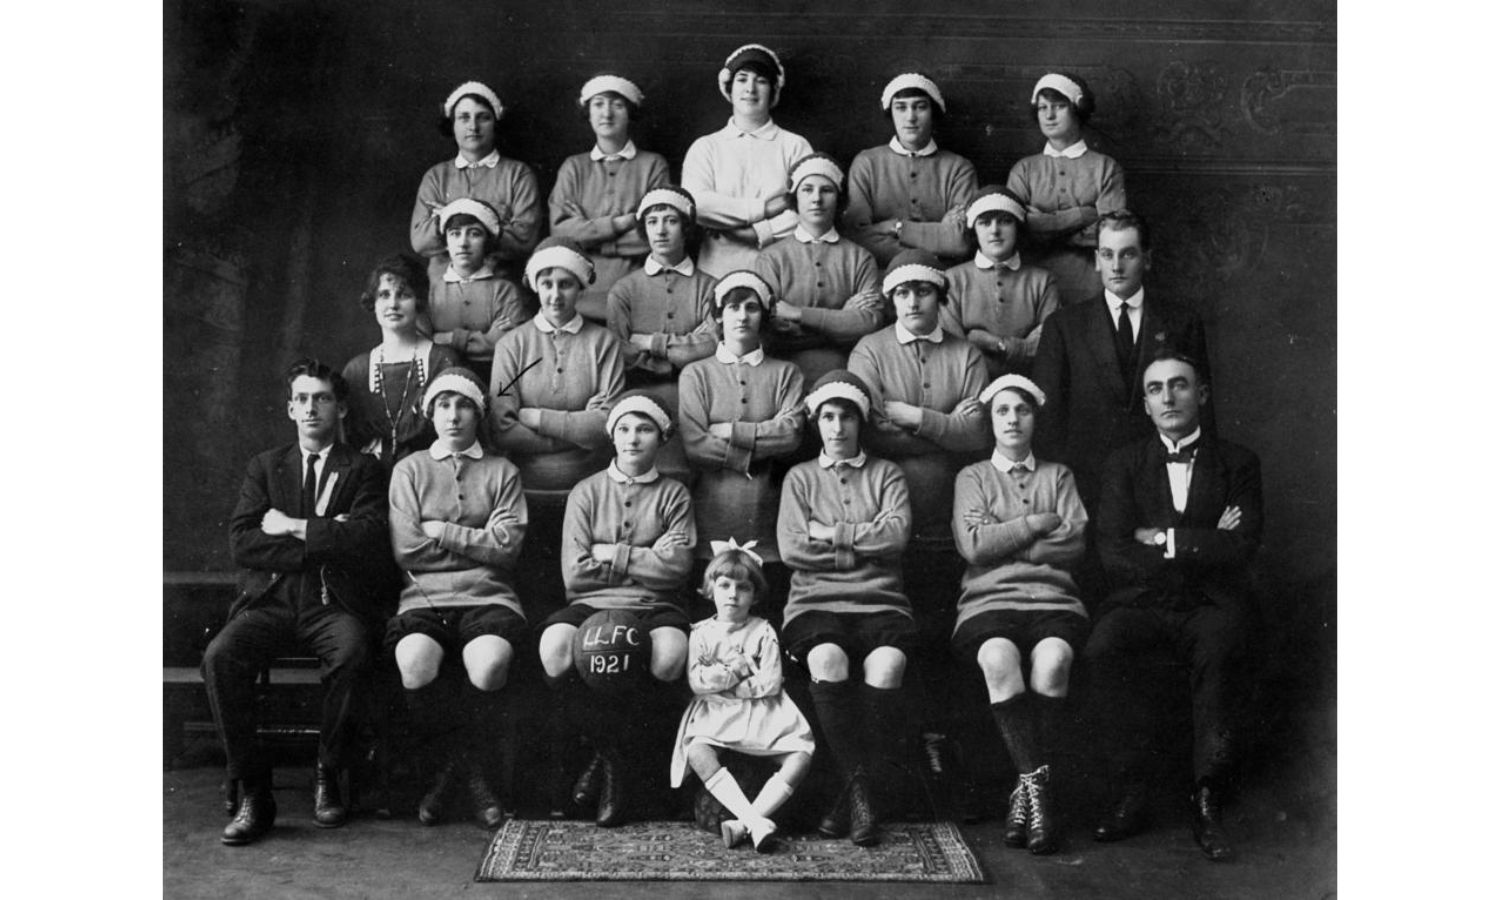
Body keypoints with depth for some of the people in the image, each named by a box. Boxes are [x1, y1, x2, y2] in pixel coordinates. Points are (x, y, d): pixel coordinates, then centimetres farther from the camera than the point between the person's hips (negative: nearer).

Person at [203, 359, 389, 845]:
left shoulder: (363, 470, 11)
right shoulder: (264, 467, 18)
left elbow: (371, 540, -7)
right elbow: (241, 544, 3)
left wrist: (294, 528, -6)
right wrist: (323, 541, -6)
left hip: (334, 604, -2)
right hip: (271, 601, 2)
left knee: (350, 653, -34)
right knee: (220, 656, -27)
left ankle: (327, 776, -14)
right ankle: (252, 792, -18)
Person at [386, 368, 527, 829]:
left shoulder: (502, 471, 14)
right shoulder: (409, 469, 15)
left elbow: (507, 545, -1)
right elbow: (406, 550, 2)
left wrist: (442, 533, -1)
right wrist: (477, 542, 3)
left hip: (488, 596, 0)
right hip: (424, 597, 0)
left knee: (489, 662, -33)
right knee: (415, 661, -32)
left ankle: (472, 768, -5)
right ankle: (447, 765, -6)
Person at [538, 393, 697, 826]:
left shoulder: (674, 494, 12)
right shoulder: (587, 492, 13)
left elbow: (676, 571, -3)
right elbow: (575, 574, 1)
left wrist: (611, 555, -5)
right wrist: (648, 558, -1)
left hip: (653, 607, 0)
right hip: (592, 604, 1)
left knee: (670, 654, -36)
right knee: (556, 648, -33)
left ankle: (611, 751, -9)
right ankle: (632, 747, -9)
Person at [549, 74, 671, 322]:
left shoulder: (653, 165, 7)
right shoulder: (574, 167, 13)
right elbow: (560, 231, 0)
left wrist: (589, 232, -3)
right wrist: (619, 223, -8)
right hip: (583, 291, 1)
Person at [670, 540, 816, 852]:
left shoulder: (763, 631, 4)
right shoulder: (701, 632, 7)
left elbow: (770, 684, -6)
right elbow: (696, 682, -6)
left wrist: (720, 682, -5)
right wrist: (739, 668, -9)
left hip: (762, 714, 1)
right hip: (716, 716, 0)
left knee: (801, 755, -25)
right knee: (697, 752, -33)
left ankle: (743, 823, -32)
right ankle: (754, 820, -41)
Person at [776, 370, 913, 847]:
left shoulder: (886, 474, 19)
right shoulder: (800, 477, 19)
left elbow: (897, 534, 0)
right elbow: (791, 548, 3)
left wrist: (833, 534, -1)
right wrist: (865, 545, 2)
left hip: (880, 601, 0)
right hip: (816, 602, 0)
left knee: (886, 666, -32)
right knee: (828, 660, -34)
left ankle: (854, 794, -19)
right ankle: (859, 790, -22)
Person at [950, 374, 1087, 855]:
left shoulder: (1058, 476, 22)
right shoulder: (972, 476, 18)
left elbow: (1075, 544, 6)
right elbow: (972, 545, 0)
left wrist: (1004, 542, 1)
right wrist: (1037, 523, 2)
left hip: (1053, 597, 1)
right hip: (989, 599, -1)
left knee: (1053, 658, -34)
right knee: (999, 657, -35)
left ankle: (1027, 786, -24)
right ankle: (1038, 782, -28)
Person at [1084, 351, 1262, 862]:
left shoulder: (1237, 464, 12)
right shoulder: (1125, 464, 15)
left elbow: (1242, 548, -3)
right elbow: (1113, 553, 0)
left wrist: (1166, 539, -4)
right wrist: (1202, 546, -4)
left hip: (1211, 606, -1)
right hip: (1141, 605, 1)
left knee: (1219, 652, -34)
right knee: (1103, 648, -31)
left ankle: (1208, 804, -27)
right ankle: (1128, 795, -24)